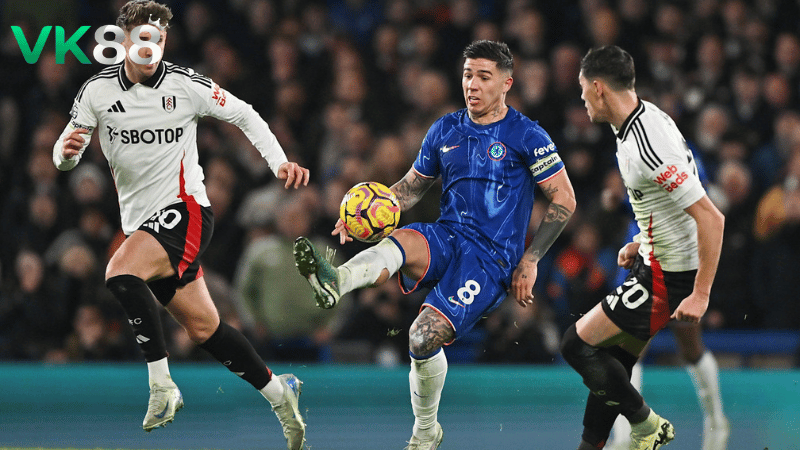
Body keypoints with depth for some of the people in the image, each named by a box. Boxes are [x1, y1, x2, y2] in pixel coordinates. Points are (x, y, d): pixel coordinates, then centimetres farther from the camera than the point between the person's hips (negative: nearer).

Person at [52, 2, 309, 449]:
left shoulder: (186, 84, -7)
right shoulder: (98, 90, 2)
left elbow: (244, 114, 6)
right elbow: (66, 155, 6)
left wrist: (280, 162, -5)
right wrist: (67, 151, -19)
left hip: (184, 210, -5)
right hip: (141, 222, 5)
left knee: (120, 273, -30)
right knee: (204, 328, 8)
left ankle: (162, 385, -24)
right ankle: (278, 392, 25)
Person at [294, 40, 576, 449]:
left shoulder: (526, 136, -3)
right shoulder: (445, 130, 13)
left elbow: (564, 200, -1)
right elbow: (412, 186, 22)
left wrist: (529, 261, -7)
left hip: (492, 258, -4)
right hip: (445, 239, 5)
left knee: (425, 338, -21)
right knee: (397, 243, -32)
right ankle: (334, 282, -64)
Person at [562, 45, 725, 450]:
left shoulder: (648, 147, -28)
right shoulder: (645, 117, 4)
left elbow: (710, 217, -29)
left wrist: (701, 295, -26)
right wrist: (643, 243, 18)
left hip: (668, 279, -10)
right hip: (656, 261, 10)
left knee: (577, 344, -3)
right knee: (612, 362, 15)